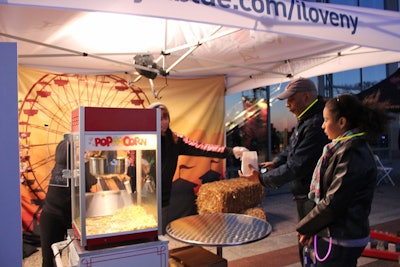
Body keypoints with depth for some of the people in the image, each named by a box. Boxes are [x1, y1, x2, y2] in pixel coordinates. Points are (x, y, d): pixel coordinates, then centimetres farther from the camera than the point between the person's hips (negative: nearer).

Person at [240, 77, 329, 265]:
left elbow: (297, 166, -28)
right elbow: (292, 148, 18)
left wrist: (262, 178, -19)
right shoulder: (305, 120, 7)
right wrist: (276, 162, -1)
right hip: (303, 195, 10)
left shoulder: (316, 125, -27)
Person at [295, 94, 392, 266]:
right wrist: (311, 228, 7)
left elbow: (333, 203, -22)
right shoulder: (343, 148, 9)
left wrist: (305, 227, -9)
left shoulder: (353, 153, -21)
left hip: (341, 242, -8)